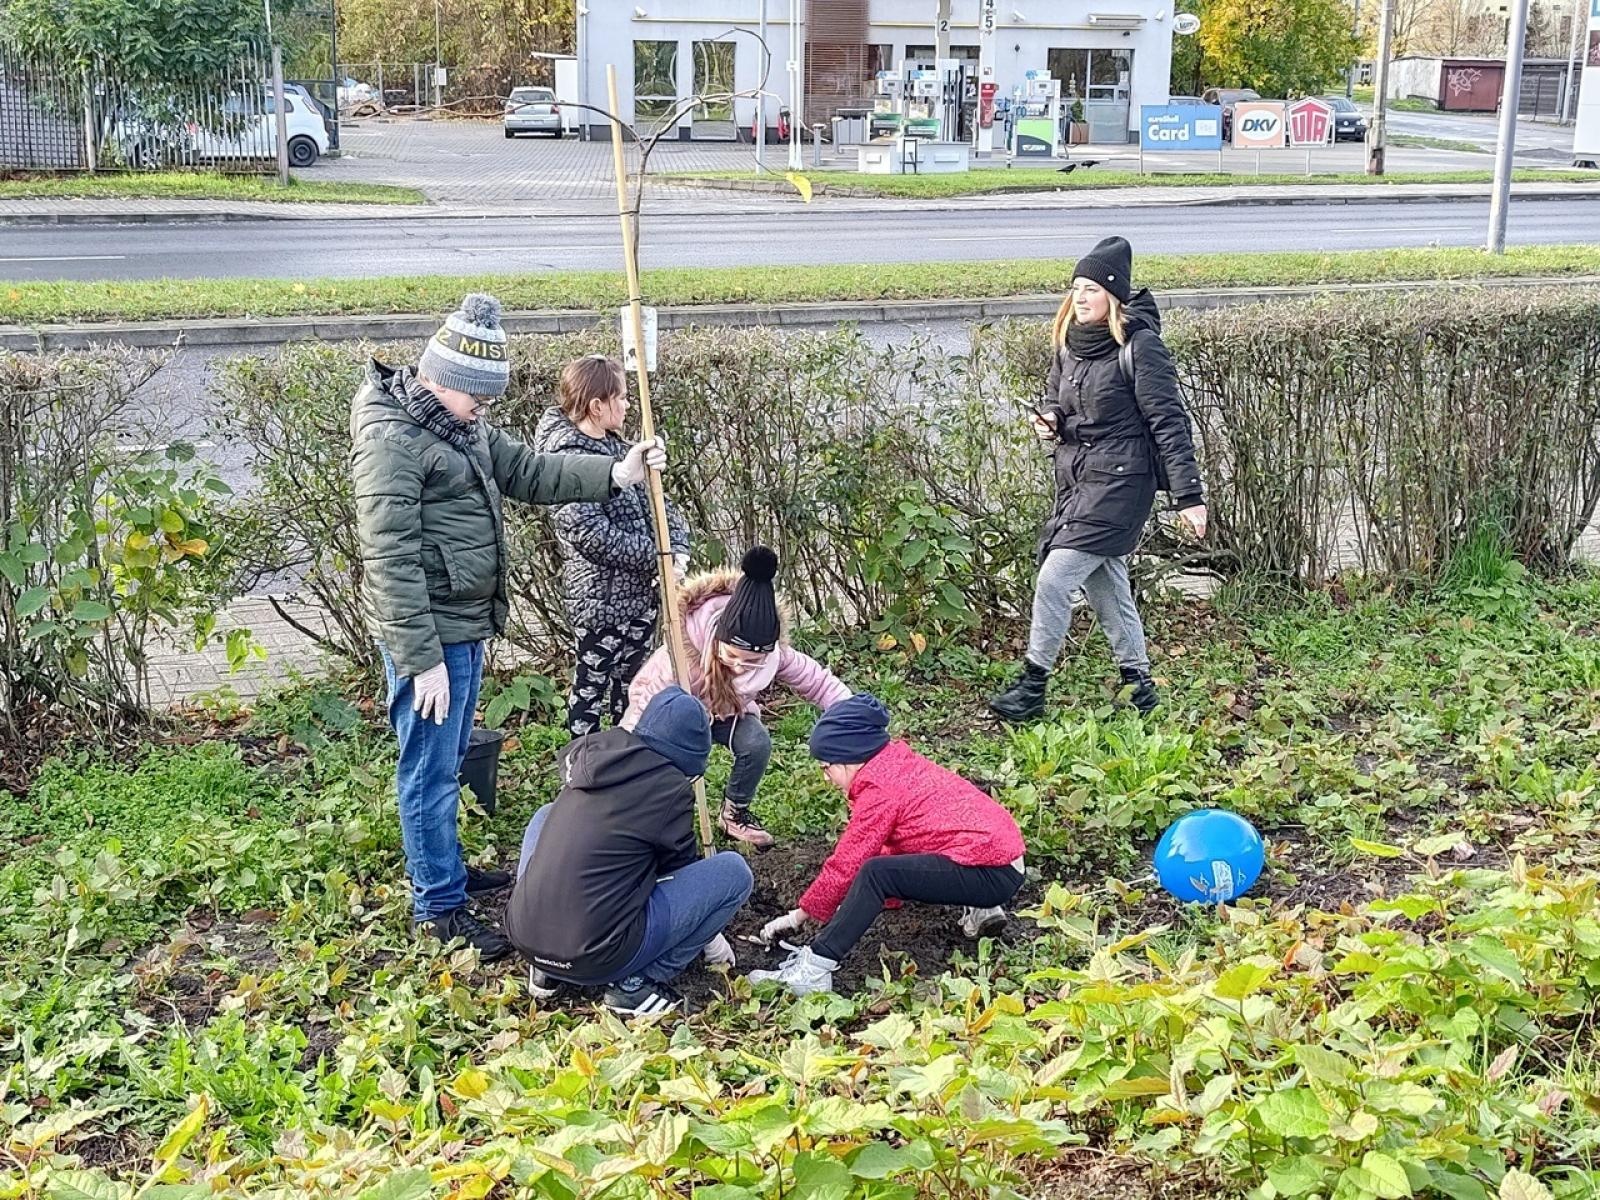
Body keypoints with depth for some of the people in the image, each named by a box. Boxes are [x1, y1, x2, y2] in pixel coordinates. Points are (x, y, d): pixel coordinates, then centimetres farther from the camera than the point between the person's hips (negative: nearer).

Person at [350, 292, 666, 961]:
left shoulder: (461, 422, 11)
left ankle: (446, 869, 37)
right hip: (428, 633, -10)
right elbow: (390, 559, -24)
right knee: (431, 770, 0)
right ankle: (438, 906, 10)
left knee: (448, 761, 22)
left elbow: (526, 472, 17)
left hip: (466, 624, 10)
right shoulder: (391, 437, -20)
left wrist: (616, 474, 3)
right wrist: (422, 658, -25)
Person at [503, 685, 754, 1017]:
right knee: (734, 871, 3)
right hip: (594, 958, -6)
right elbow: (678, 867, 10)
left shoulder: (588, 752, 9)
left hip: (523, 937, 6)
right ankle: (636, 984, 2)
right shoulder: (670, 787, -6)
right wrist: (710, 938, 28)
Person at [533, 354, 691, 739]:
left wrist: (679, 552, -10)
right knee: (591, 688, 7)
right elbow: (596, 536, -25)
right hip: (600, 601, -9)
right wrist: (661, 558, -19)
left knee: (631, 685, 20)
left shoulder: (617, 447, 7)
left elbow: (659, 503, 7)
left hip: (641, 592, 9)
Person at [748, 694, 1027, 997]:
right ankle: (979, 907, 15)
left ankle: (814, 968, -24)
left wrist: (801, 914, -1)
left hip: (992, 872, -10)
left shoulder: (880, 787, -13)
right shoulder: (896, 764, 14)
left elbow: (846, 863, -11)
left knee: (875, 873, -23)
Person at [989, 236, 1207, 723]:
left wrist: (1189, 496, -18)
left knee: (1054, 578, -11)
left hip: (1118, 483, -8)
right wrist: (1050, 422, -1)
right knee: (1105, 587, 13)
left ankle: (1032, 685, 0)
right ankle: (1138, 682, 26)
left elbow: (1169, 422, -15)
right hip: (1076, 479, 8)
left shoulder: (1139, 346, -14)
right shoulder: (1070, 343, 8)